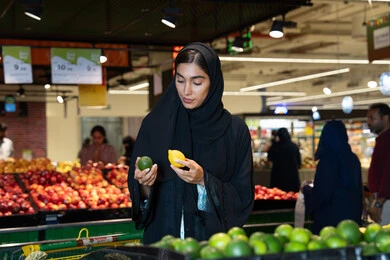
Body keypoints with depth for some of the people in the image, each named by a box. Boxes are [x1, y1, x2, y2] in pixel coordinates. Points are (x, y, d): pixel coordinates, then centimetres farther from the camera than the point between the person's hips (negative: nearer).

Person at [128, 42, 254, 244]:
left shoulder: (235, 130, -6)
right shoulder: (154, 124, -2)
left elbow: (243, 199, -6)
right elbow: (138, 199, 2)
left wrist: (204, 181, -20)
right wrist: (144, 184, -19)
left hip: (213, 240, -1)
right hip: (162, 237, 1)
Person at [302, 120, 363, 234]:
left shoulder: (327, 160, -16)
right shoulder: (353, 159, 6)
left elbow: (322, 194, -17)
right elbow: (359, 190, 15)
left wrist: (306, 189, 2)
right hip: (353, 216, 7)